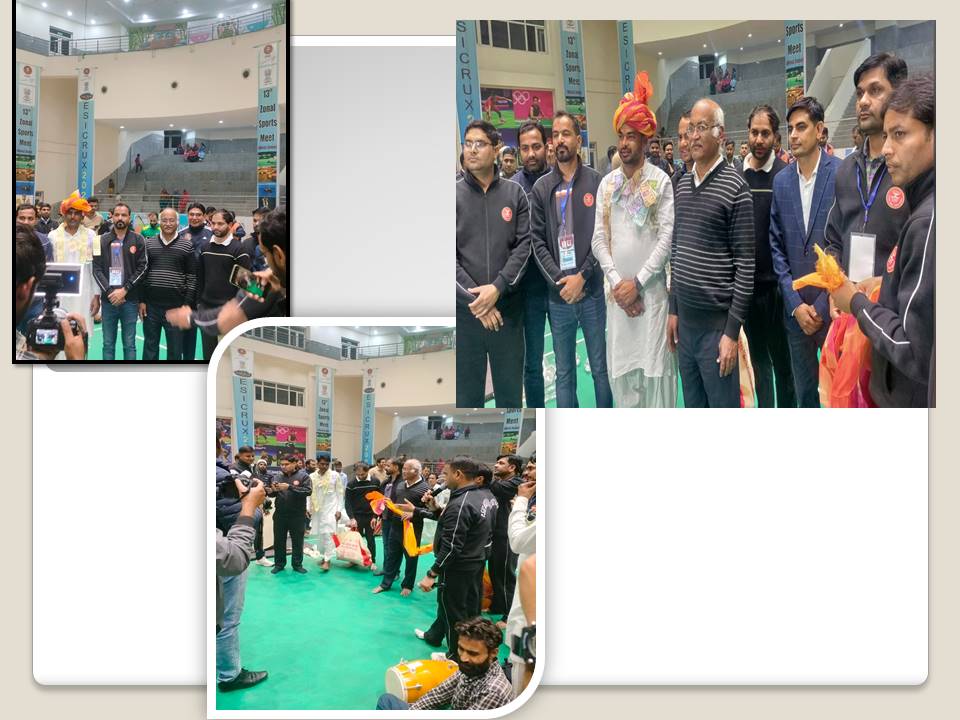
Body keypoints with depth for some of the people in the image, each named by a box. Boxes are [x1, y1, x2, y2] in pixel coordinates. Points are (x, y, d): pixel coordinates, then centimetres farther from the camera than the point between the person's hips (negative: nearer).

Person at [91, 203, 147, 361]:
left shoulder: (138, 240, 3)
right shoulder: (102, 240, 7)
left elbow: (142, 268, -2)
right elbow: (97, 269, 2)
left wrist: (124, 290, -10)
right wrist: (110, 291, -10)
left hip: (130, 300, -1)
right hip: (108, 300, 1)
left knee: (129, 344, 3)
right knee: (108, 344, 6)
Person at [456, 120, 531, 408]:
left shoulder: (514, 194, 6)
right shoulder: (454, 195, 2)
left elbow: (525, 244, -1)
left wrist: (497, 287, -14)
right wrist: (471, 298, -13)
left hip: (508, 307, 1)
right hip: (464, 309, -1)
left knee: (511, 390, 11)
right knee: (466, 391, 8)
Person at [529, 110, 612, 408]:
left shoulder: (597, 182, 0)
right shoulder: (541, 188, 5)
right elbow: (537, 241, 2)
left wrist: (581, 277, -11)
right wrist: (560, 280, -10)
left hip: (592, 290, -1)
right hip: (558, 295, 2)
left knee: (601, 367, 8)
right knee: (564, 373, 9)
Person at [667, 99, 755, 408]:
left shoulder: (735, 188, -10)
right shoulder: (682, 184, 10)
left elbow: (745, 263, -12)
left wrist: (732, 331, -16)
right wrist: (673, 310, 14)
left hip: (717, 322, -6)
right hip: (685, 319, 6)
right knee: (693, 407, 15)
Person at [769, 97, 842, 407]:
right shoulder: (781, 181, 6)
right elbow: (777, 245, 7)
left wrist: (823, 305, -10)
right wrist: (795, 302, -2)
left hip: (835, 307, -4)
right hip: (796, 308, 4)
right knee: (804, 392, 14)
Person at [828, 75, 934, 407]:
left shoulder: (929, 221, -23)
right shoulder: (926, 205, 6)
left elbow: (917, 353, -24)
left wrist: (857, 302, -12)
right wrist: (886, 286, 7)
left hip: (916, 398, -9)